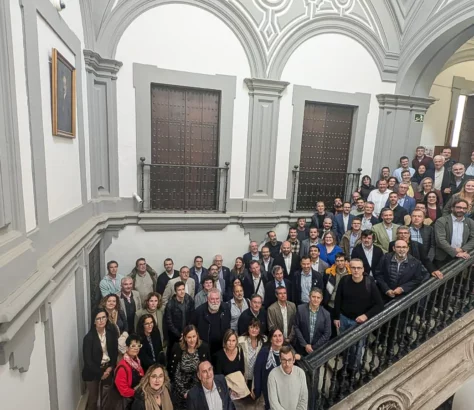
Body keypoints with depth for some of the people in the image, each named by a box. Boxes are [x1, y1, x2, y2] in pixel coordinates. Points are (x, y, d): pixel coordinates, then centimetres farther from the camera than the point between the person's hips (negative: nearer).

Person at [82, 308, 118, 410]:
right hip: (93, 371, -3)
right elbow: (87, 359, -15)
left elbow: (115, 352, 3)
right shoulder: (89, 337, -17)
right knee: (93, 397, 11)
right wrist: (100, 373, -12)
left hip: (108, 369, 3)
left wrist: (111, 367, -8)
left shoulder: (111, 333, -7)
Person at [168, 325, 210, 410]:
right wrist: (183, 392, -9)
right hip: (180, 387, 0)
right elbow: (172, 370, -11)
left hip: (198, 386, 0)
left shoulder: (204, 347, -17)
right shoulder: (177, 348, -19)